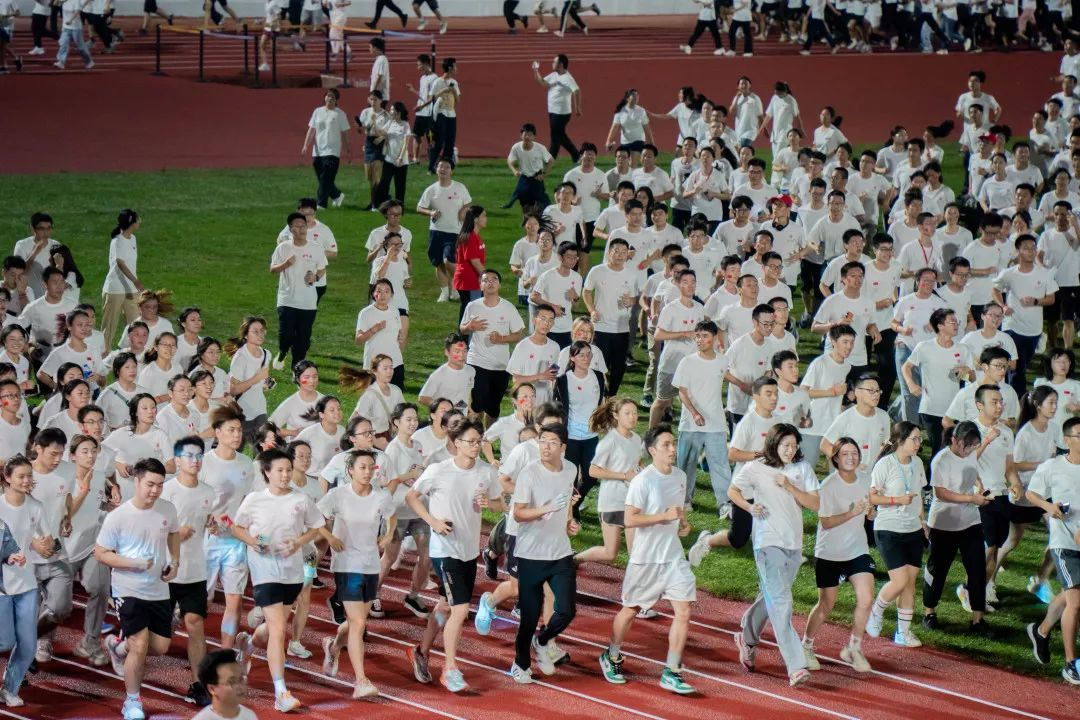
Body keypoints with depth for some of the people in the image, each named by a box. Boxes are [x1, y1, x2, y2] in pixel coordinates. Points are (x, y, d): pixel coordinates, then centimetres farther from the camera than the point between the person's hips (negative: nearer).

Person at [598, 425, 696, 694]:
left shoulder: (680, 476, 7)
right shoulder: (643, 481, -16)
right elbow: (630, 519, -20)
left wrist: (683, 522, 4)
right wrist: (665, 516, -25)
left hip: (674, 558, 5)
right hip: (645, 558, -5)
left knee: (683, 612, -6)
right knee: (630, 610, 10)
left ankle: (671, 673, 0)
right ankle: (611, 657, 34)